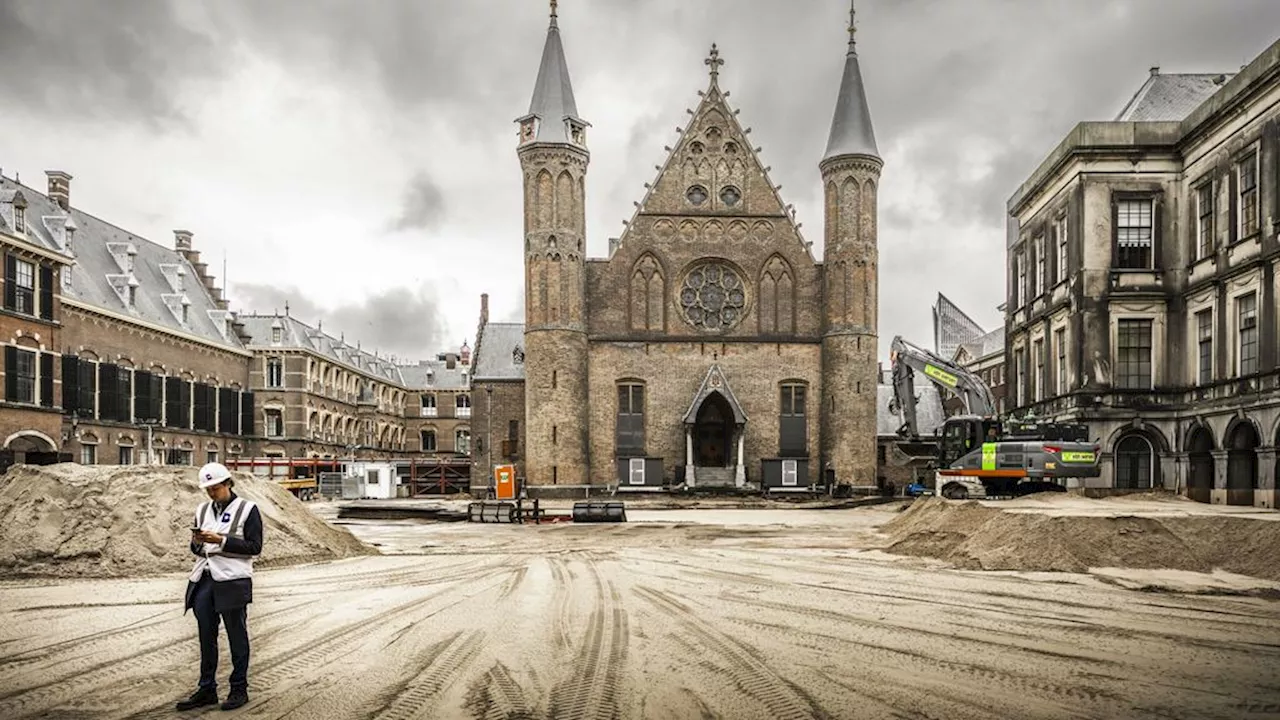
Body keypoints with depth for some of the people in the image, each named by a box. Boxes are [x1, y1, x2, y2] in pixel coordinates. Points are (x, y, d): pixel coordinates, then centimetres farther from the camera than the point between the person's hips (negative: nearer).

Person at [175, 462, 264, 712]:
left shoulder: (247, 509, -4)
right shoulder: (203, 510, 13)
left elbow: (254, 546, -10)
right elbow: (197, 550, 17)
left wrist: (221, 540, -17)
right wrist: (197, 542, -6)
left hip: (232, 581, -5)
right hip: (203, 580, 5)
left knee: (237, 637, 5)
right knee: (206, 638, 10)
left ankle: (239, 689, 15)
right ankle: (207, 689, 20)